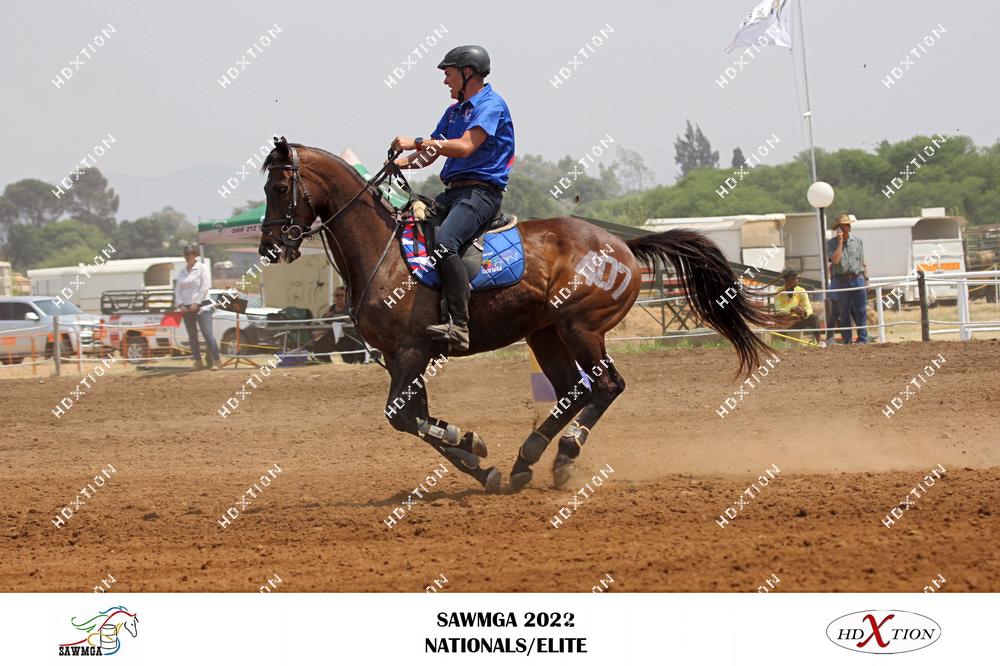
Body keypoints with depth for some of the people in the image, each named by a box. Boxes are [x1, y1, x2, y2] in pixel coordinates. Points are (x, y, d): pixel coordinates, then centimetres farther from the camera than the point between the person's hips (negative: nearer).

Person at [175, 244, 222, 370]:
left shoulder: (202, 268, -1)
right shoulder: (182, 272, 15)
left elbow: (205, 286, -9)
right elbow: (178, 289, 14)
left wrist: (196, 303, -15)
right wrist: (180, 304, -1)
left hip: (201, 306, -6)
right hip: (186, 308, 6)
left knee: (207, 333, -14)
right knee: (192, 336, 6)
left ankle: (217, 361, -17)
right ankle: (198, 361, 12)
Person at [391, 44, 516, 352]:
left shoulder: (491, 105, -7)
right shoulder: (453, 111, 23)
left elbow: (465, 147, -20)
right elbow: (430, 155, 21)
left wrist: (416, 142, -21)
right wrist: (402, 162, 0)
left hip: (481, 191, -10)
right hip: (452, 192, 10)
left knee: (443, 242, -32)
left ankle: (459, 326, -37)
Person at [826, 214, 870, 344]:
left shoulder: (857, 241, 11)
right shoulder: (831, 243, 2)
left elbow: (863, 262, 14)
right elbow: (835, 260, -14)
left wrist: (866, 279, 9)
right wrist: (840, 242, -11)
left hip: (857, 279, 2)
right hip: (841, 281, -2)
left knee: (861, 311, 0)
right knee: (844, 313, 2)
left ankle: (863, 338, 5)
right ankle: (846, 340, 7)